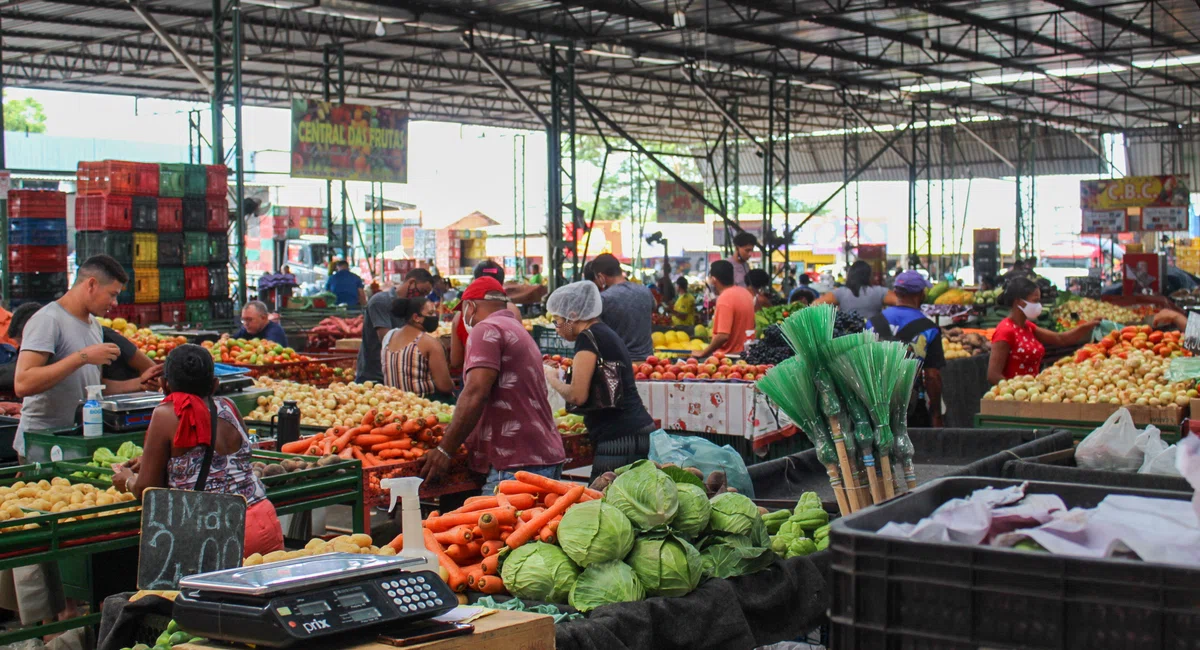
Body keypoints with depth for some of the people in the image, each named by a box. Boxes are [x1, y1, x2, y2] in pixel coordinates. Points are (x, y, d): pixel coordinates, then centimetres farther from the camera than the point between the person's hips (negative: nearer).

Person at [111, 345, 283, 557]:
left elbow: (146, 489, 1)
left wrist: (128, 481, 25)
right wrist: (148, 460, 37)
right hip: (263, 523, 5)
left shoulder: (165, 415, -3)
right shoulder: (228, 407, 10)